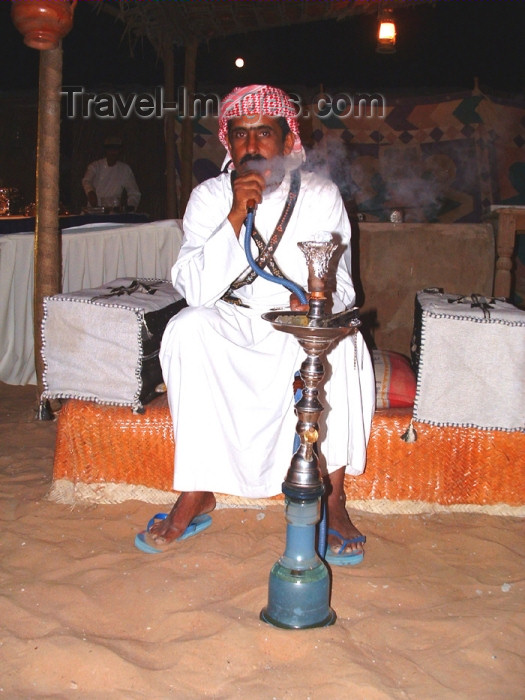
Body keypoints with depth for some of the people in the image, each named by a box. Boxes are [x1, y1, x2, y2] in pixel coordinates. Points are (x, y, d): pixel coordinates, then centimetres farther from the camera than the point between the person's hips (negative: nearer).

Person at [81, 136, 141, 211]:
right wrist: (91, 192, -34)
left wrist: (130, 206, -7)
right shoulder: (95, 166, 6)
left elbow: (134, 193, 12)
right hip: (95, 210, 0)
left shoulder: (125, 169, 9)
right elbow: (87, 181, -12)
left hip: (115, 211, 0)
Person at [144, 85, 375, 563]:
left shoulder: (321, 196, -4)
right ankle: (198, 492, -22)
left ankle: (333, 497, -21)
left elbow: (340, 287, -6)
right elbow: (197, 290, -16)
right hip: (230, 328, 1)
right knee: (187, 329, -30)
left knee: (341, 343, -32)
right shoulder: (209, 197, -4)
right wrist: (236, 215, -26)